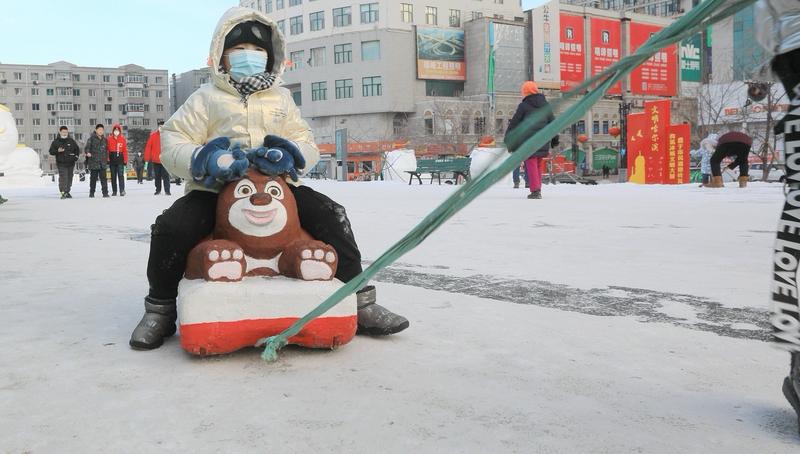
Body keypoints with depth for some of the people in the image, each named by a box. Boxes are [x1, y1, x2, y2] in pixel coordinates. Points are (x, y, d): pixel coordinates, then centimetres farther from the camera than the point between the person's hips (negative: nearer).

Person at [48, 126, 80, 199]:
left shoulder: (71, 141, 9)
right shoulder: (56, 142, 2)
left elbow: (77, 149, 19)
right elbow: (51, 151, 2)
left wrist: (76, 156, 6)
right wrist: (57, 151, -17)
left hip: (71, 163, 3)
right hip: (61, 163, -3)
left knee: (69, 178, 9)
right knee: (63, 178, -14)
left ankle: (67, 192, 21)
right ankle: (63, 192, -18)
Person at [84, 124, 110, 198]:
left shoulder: (104, 140, 13)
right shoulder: (92, 138, -1)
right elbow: (87, 146, -10)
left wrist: (106, 158, 20)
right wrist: (87, 152, -30)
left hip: (102, 163, 3)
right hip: (93, 162, -3)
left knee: (103, 178, -5)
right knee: (93, 178, 6)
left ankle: (105, 192, -4)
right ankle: (91, 192, 16)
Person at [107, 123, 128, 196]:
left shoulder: (123, 139, 4)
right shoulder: (109, 139, 5)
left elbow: (125, 150, 3)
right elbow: (107, 150, 3)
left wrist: (125, 160, -1)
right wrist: (107, 159, -3)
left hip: (120, 159, -2)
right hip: (112, 160, 2)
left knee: (121, 175, -10)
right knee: (113, 176, 8)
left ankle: (122, 191, -11)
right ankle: (114, 191, 14)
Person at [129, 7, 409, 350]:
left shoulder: (281, 99, 15)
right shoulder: (207, 98, 6)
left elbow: (308, 145, 9)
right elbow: (172, 144, -1)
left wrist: (290, 154, -17)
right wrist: (205, 161, -23)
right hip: (216, 190, -1)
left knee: (330, 215, -18)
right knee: (171, 227, -26)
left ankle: (359, 301, -6)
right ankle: (160, 309, 1)